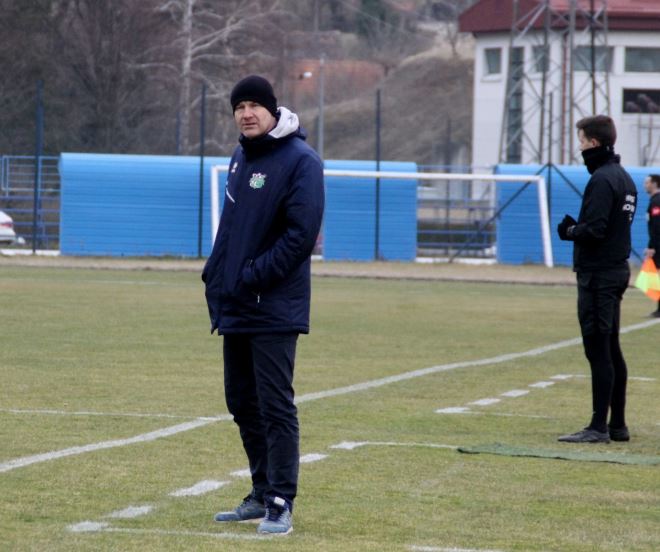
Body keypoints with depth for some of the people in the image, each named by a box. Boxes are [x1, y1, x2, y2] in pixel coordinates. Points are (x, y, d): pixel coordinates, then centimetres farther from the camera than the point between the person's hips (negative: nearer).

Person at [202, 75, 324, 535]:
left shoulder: (300, 161, -12)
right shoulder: (241, 157, 14)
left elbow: (301, 235, -19)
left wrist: (253, 278, -19)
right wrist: (216, 276, 12)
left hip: (274, 309, -9)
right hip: (235, 307, 9)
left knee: (275, 407, -8)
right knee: (243, 404, 13)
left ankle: (281, 505, -5)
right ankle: (262, 495, 23)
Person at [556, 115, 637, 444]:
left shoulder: (602, 180, -16)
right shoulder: (624, 177, 15)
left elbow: (594, 230, -23)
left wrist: (570, 231, -4)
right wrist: (576, 228, 9)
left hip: (597, 275, -10)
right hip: (618, 270, 10)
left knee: (598, 351, -8)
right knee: (611, 351, 14)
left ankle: (598, 427, -7)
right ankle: (617, 425, 19)